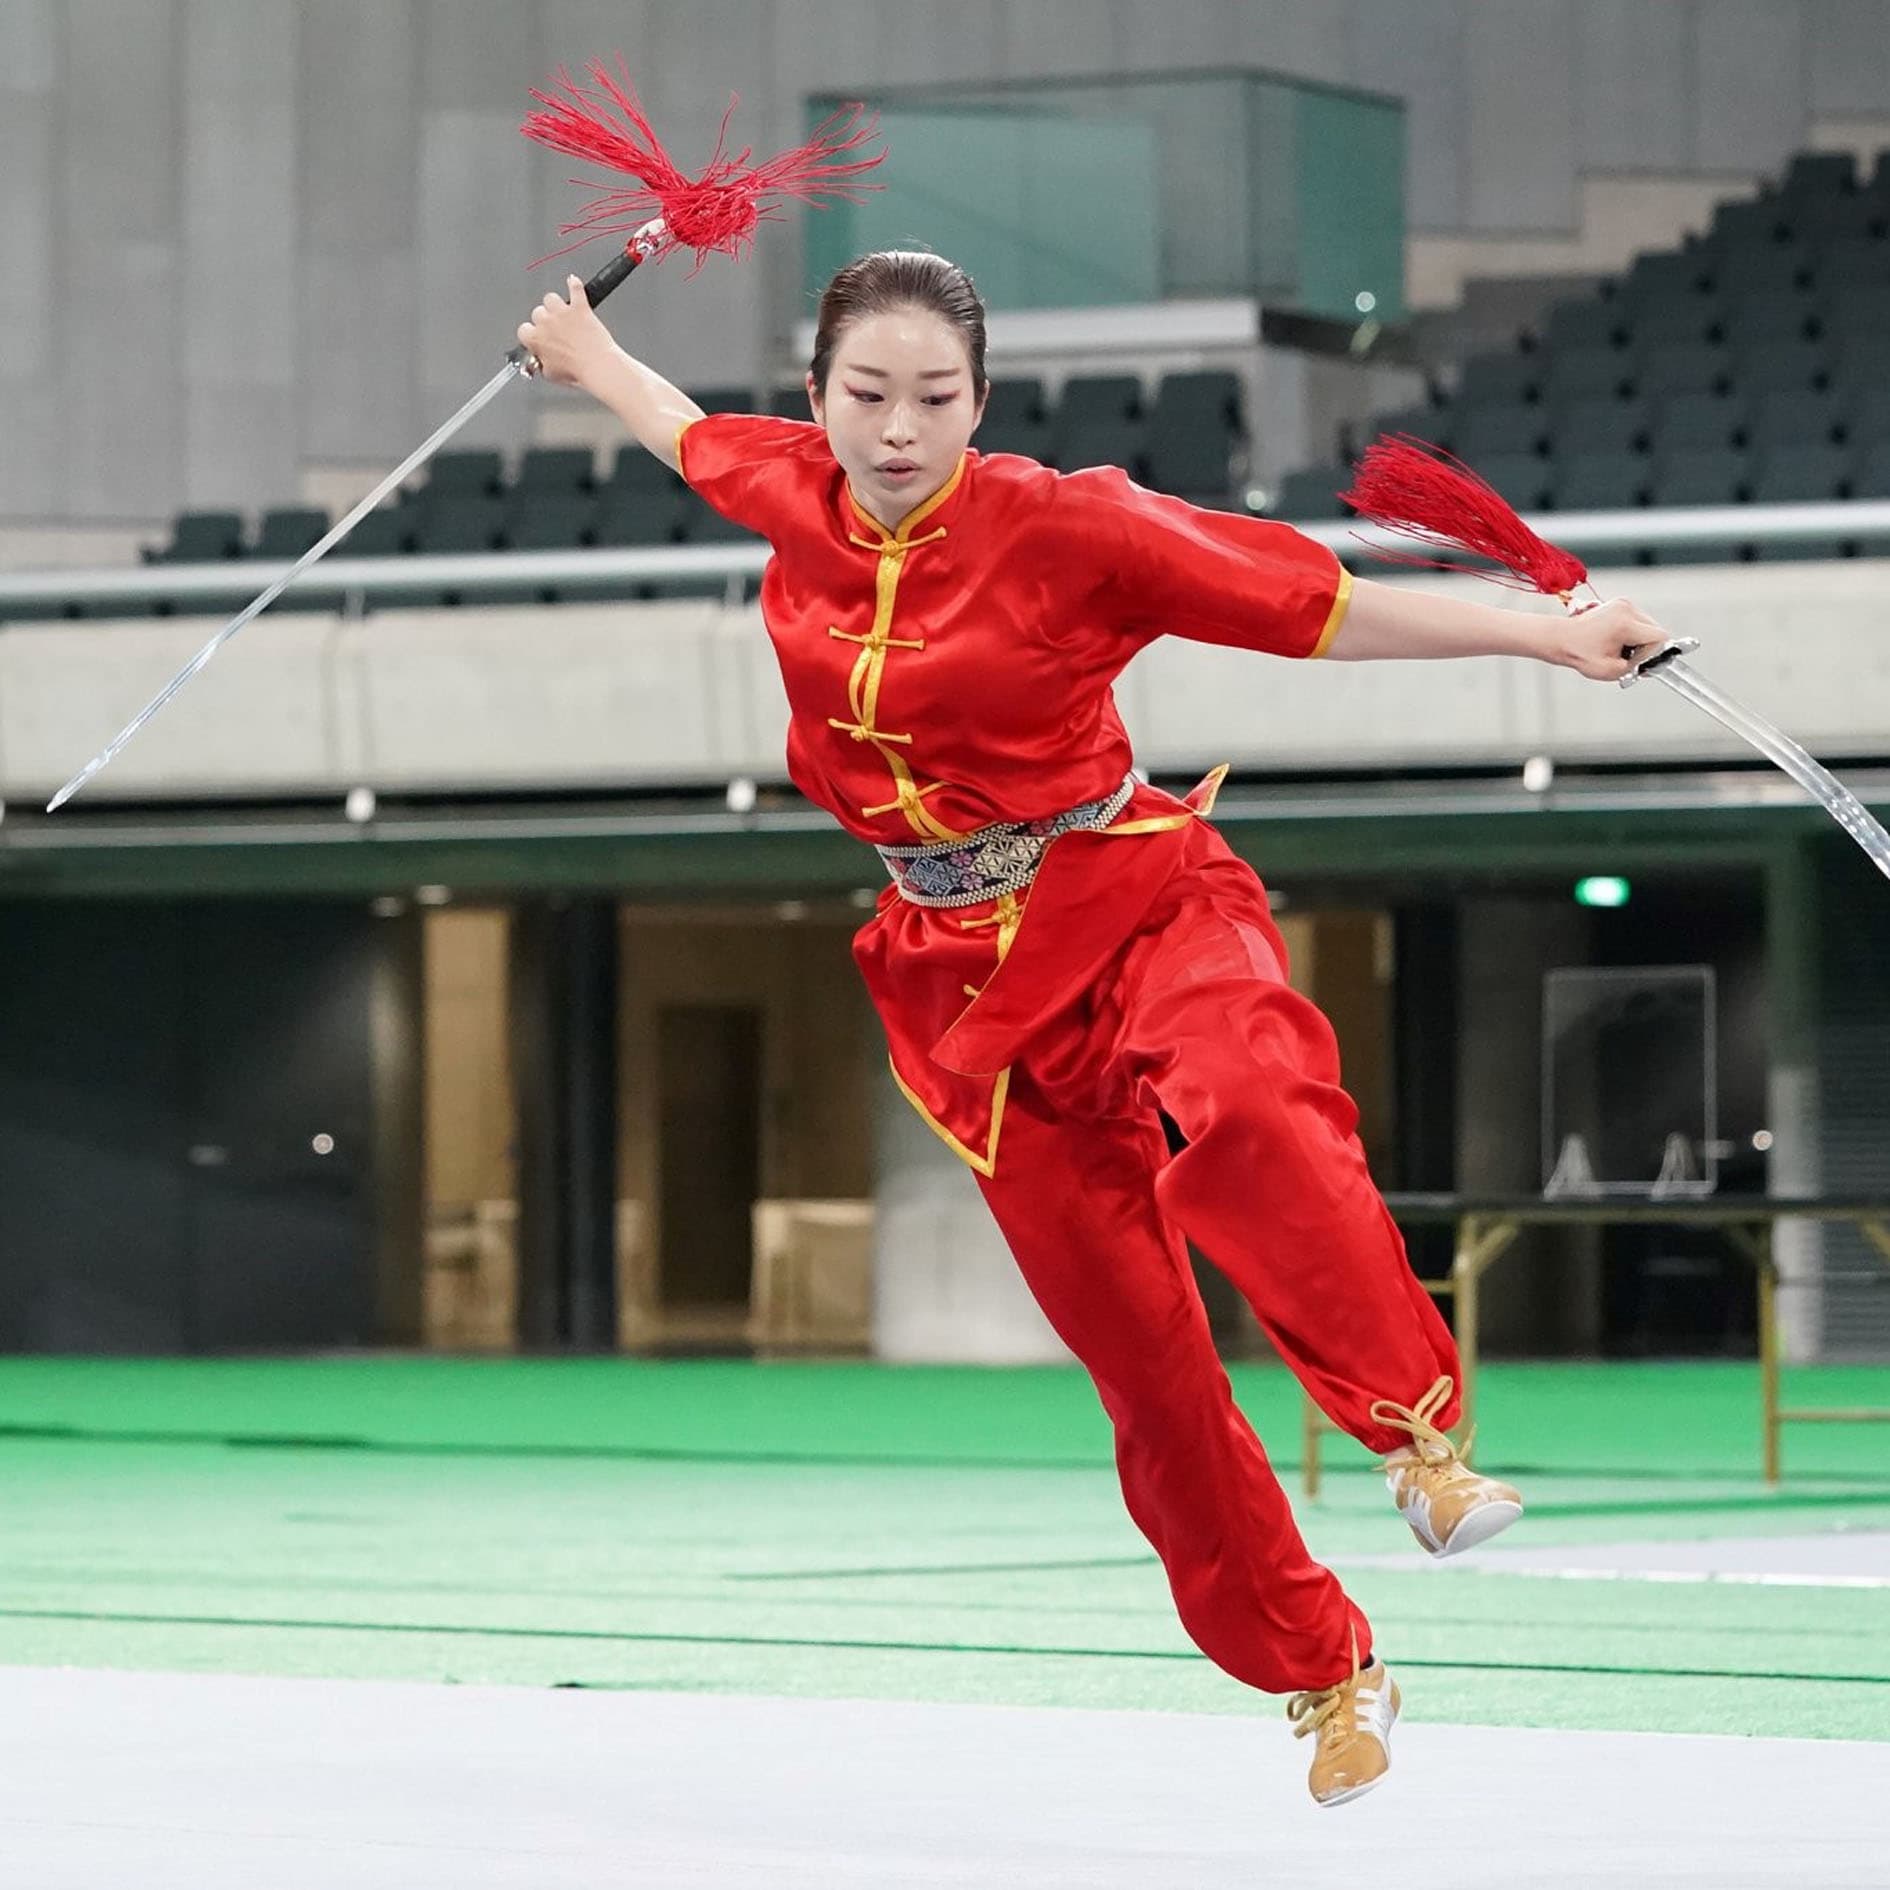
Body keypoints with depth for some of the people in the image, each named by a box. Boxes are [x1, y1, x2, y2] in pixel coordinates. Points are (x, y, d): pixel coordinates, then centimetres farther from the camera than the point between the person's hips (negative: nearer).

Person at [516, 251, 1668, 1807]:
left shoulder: (1065, 528, -13)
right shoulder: (793, 500, -1)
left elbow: (1323, 610, -10)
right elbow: (696, 434, 24)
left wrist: (1550, 636, -15)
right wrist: (587, 358, 42)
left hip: (1138, 904, -4)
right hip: (970, 977, 4)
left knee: (1245, 1114, -41)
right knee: (1135, 1351, 4)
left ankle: (1421, 1432, -33)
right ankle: (1327, 1676, 17)